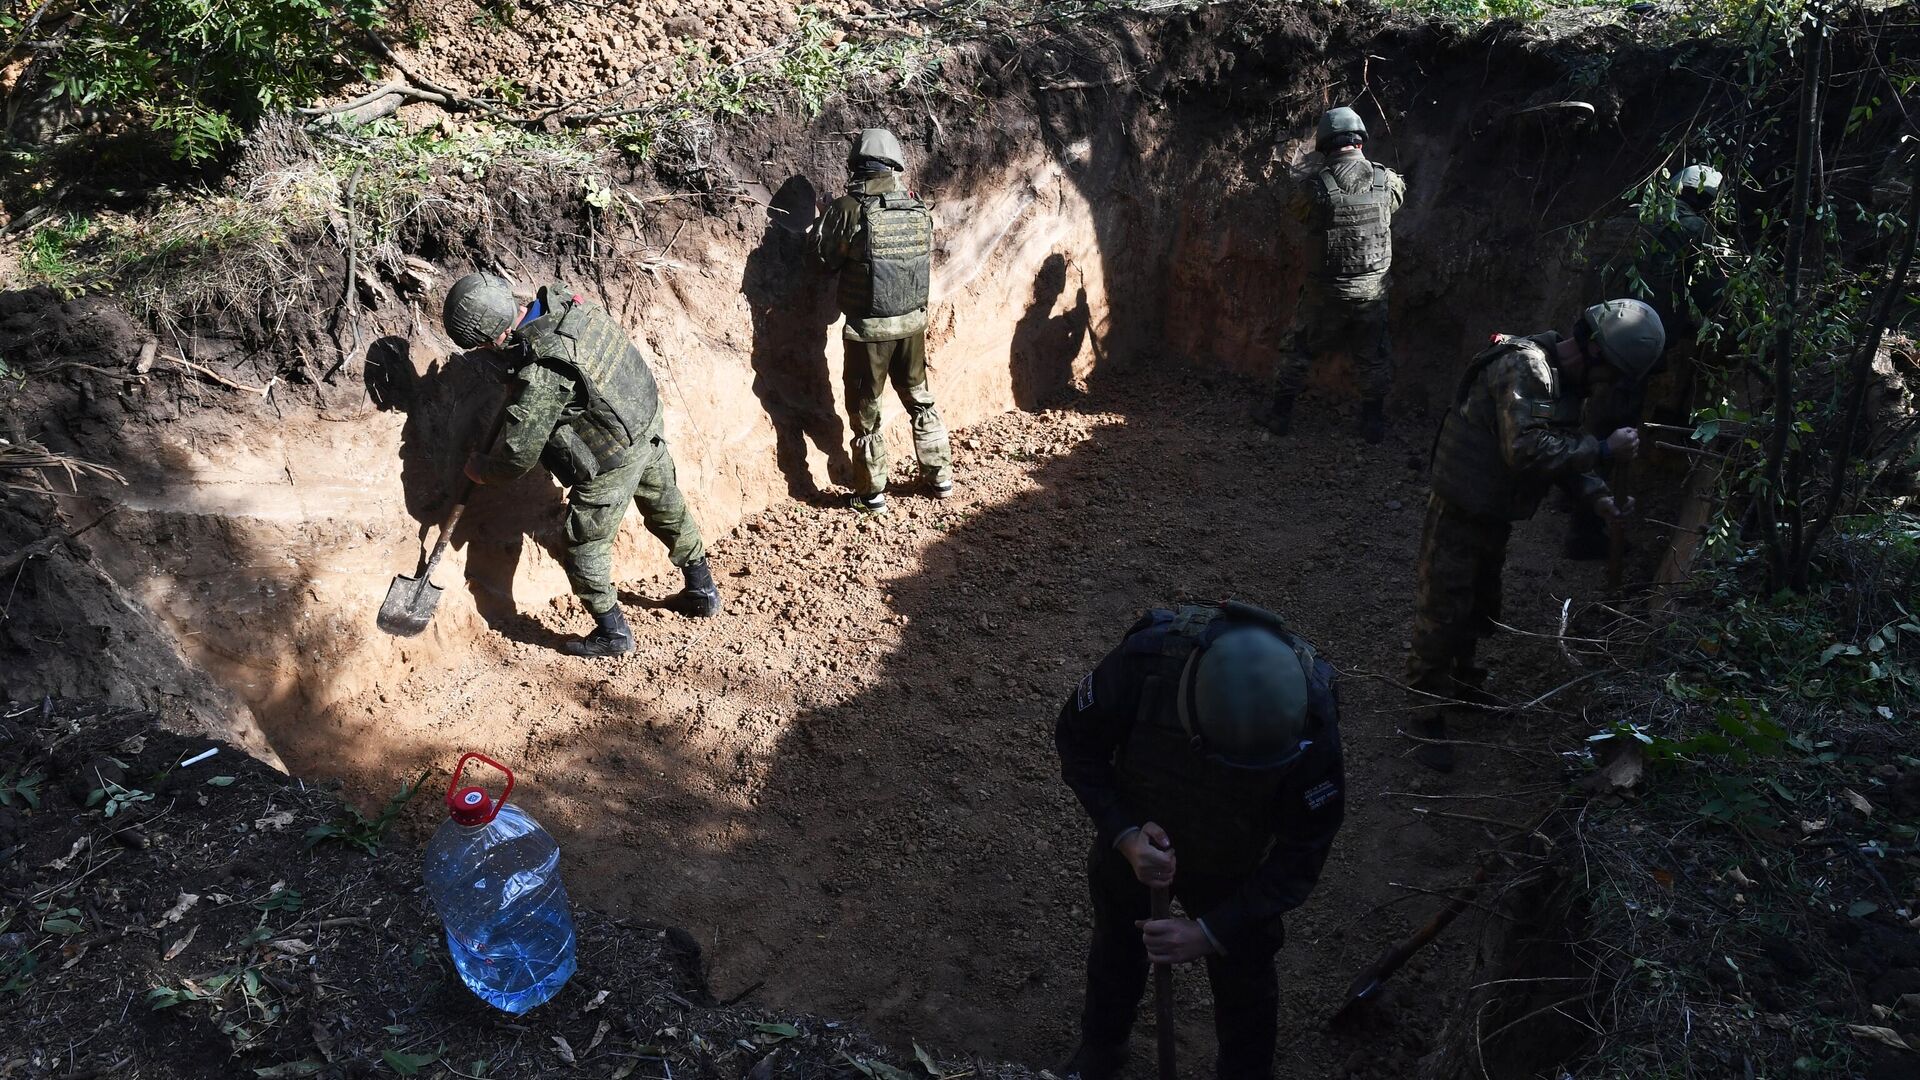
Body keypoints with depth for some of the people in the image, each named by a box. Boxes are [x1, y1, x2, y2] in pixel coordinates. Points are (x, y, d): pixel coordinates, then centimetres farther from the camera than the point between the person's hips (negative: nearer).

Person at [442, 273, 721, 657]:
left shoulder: (540, 374, -32)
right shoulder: (561, 299, -11)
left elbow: (518, 454, -21)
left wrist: (480, 468, -2)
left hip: (613, 459, -8)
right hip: (648, 416, 9)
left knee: (586, 545, 11)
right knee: (668, 508, 26)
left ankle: (612, 632, 24)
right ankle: (703, 589, 43)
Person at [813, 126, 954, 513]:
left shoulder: (848, 209, -15)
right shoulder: (917, 208, -1)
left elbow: (826, 256, -3)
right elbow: (927, 262, 9)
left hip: (868, 328, -4)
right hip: (913, 321, 4)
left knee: (866, 409, 9)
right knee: (920, 399, 21)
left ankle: (872, 492, 17)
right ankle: (940, 476, 29)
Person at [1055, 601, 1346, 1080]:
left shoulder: (1312, 720, -36)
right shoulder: (1145, 658, -39)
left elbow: (1302, 853, -23)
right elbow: (1076, 740, -19)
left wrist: (1210, 933, -29)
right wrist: (1124, 836, -31)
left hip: (1233, 873, -1)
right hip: (1133, 844, 1)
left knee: (1244, 985, 21)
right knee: (1115, 949, 28)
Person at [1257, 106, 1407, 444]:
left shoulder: (1316, 184, -15)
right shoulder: (1386, 181, -7)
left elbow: (1298, 210, 5)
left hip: (1326, 290, -1)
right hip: (1372, 290, 2)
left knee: (1300, 351, 16)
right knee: (1375, 358, 17)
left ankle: (1280, 415, 22)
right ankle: (1373, 422, 24)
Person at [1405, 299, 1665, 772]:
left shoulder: (1567, 380, 7)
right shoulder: (1526, 369, -25)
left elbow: (1564, 449, 10)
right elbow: (1529, 451, -34)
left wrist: (1596, 496, -6)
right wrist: (1603, 450, -27)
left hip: (1494, 516, 10)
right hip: (1459, 513, -10)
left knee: (1481, 608, 24)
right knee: (1443, 613, -3)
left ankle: (1462, 680, 44)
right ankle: (1428, 713, 9)